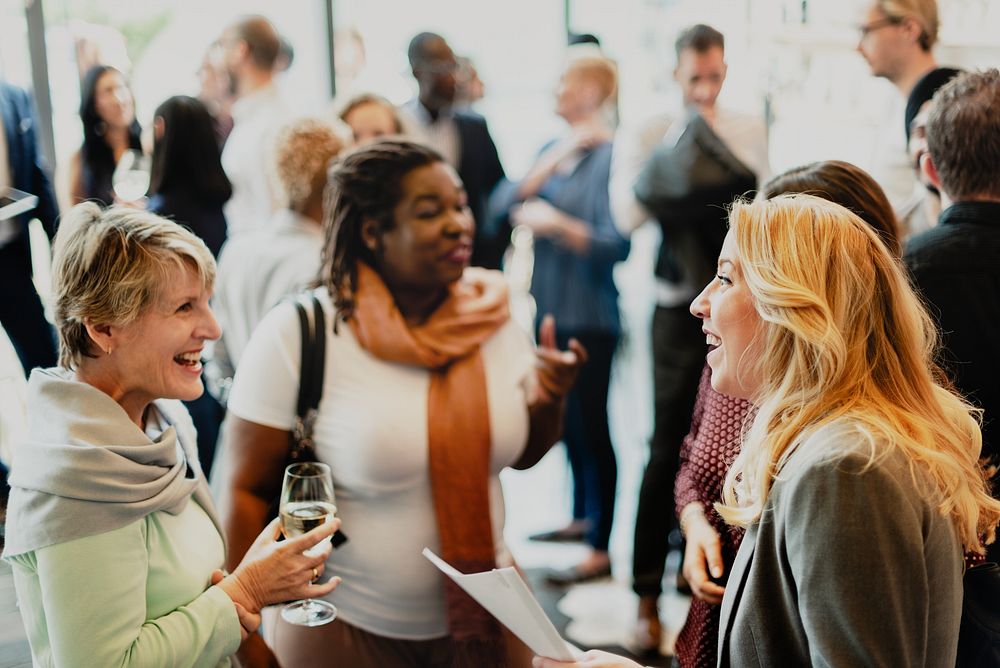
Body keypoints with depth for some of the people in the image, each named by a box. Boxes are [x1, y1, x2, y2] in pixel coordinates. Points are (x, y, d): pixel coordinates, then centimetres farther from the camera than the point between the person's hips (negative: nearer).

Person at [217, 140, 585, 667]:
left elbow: (522, 454, 7)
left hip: (484, 610, 4)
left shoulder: (491, 313, -4)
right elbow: (247, 490, -11)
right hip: (343, 625, -3)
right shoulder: (296, 335, -16)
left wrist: (546, 401, -12)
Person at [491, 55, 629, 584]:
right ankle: (582, 517, 34)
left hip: (589, 316, -8)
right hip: (551, 307, 8)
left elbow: (616, 243, -19)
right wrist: (550, 164, -9)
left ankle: (601, 548, 6)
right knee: (566, 420, 17)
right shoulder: (552, 148, 12)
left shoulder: (609, 156, -12)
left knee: (589, 423, -3)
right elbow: (503, 204, 0)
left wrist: (557, 223, -23)